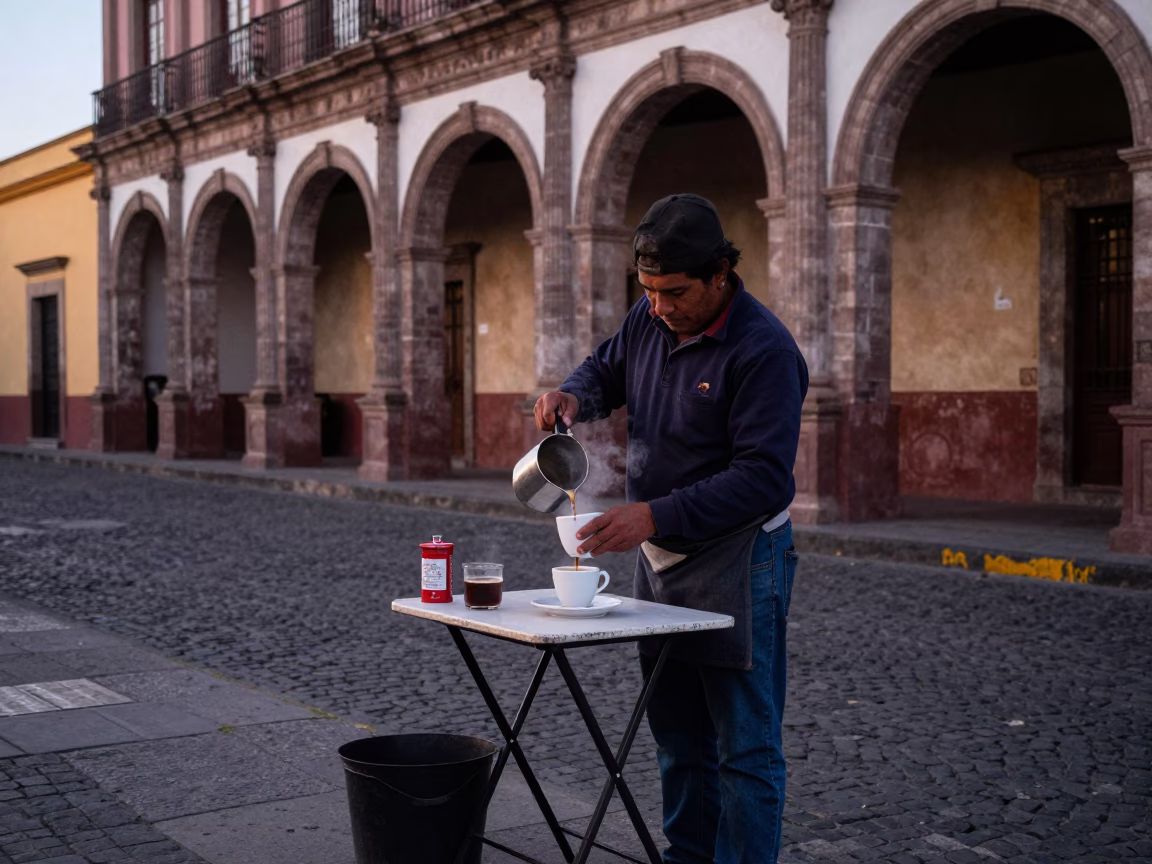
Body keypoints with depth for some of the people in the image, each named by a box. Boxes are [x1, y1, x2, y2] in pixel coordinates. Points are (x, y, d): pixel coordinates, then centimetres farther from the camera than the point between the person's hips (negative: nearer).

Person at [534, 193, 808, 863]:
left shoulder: (763, 349, -20)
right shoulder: (650, 319, 3)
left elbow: (765, 477, -25)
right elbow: (606, 370, 22)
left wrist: (655, 514, -30)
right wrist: (574, 395, -3)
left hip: (736, 562, -8)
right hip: (659, 556, 8)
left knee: (745, 748, 0)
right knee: (679, 737, 19)